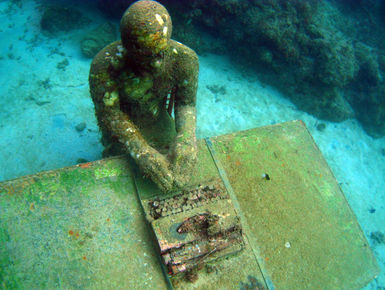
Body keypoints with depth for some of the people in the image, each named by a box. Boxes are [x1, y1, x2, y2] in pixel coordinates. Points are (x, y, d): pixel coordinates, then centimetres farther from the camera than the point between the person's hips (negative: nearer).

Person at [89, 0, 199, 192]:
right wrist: (142, 152, -43)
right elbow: (109, 114, -29)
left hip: (159, 124, 3)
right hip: (119, 127, -2)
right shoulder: (104, 65, -37)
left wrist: (185, 139, -37)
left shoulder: (186, 59, -30)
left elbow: (186, 104, -17)